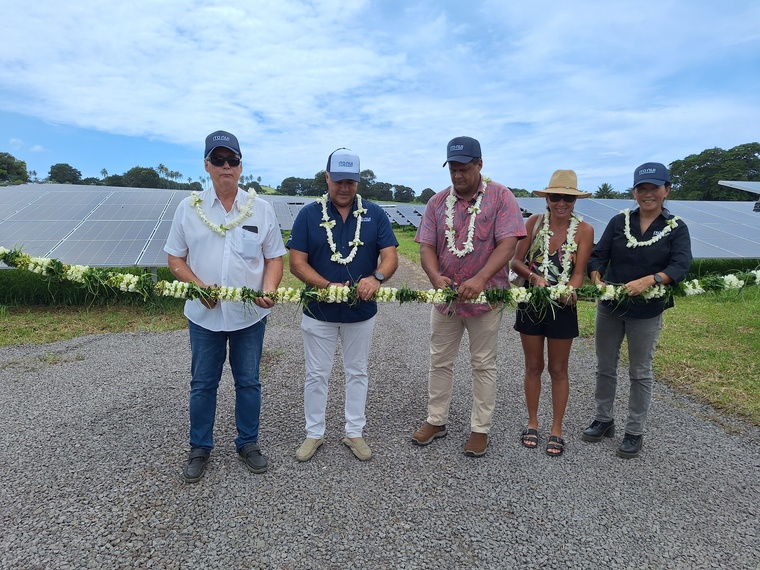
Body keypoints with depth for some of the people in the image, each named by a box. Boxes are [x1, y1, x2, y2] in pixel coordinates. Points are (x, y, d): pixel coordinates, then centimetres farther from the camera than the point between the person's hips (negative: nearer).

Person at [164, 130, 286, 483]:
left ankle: (248, 444, 30)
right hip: (204, 315, 0)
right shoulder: (189, 208, 0)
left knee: (248, 382, 12)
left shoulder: (261, 209, 1)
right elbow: (175, 259, 3)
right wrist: (200, 287, -15)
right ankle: (200, 448, 30)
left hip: (250, 315, 0)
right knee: (203, 384, 12)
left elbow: (274, 257, 2)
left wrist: (269, 289, -17)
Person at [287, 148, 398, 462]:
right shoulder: (309, 214, -5)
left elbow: (390, 256, -8)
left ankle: (355, 432, 32)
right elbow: (297, 262, -8)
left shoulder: (374, 214, -2)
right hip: (319, 311, -1)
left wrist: (376, 277, -30)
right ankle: (314, 433, 30)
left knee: (357, 373, 15)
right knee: (316, 375, 12)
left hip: (361, 311, 1)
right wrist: (327, 286, -23)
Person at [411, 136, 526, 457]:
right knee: (439, 361, 13)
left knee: (483, 365, 9)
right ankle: (436, 421, 30)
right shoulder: (437, 202, 4)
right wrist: (436, 278, -20)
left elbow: (508, 244, -17)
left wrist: (480, 279, -30)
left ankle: (480, 429, 24)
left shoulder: (500, 197, -7)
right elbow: (426, 247, 0)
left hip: (485, 297, -4)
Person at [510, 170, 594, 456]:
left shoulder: (584, 230, -7)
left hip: (562, 306, -1)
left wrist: (569, 292, -30)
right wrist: (533, 277, -23)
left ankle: (556, 429, 25)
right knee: (533, 366, 13)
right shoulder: (535, 222, -3)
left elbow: (579, 271, -9)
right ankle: (532, 423, 29)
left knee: (558, 369, 11)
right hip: (531, 302, 1)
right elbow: (516, 261, -4)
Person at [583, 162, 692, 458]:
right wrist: (596, 280, -22)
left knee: (640, 373, 10)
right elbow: (599, 254, -3)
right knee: (605, 367, 13)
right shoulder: (619, 221, 2)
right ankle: (604, 420, 31)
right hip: (609, 306, 3)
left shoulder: (676, 228, -4)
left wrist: (648, 280, -33)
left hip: (647, 312, -2)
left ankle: (634, 432, 23)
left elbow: (680, 266, -16)